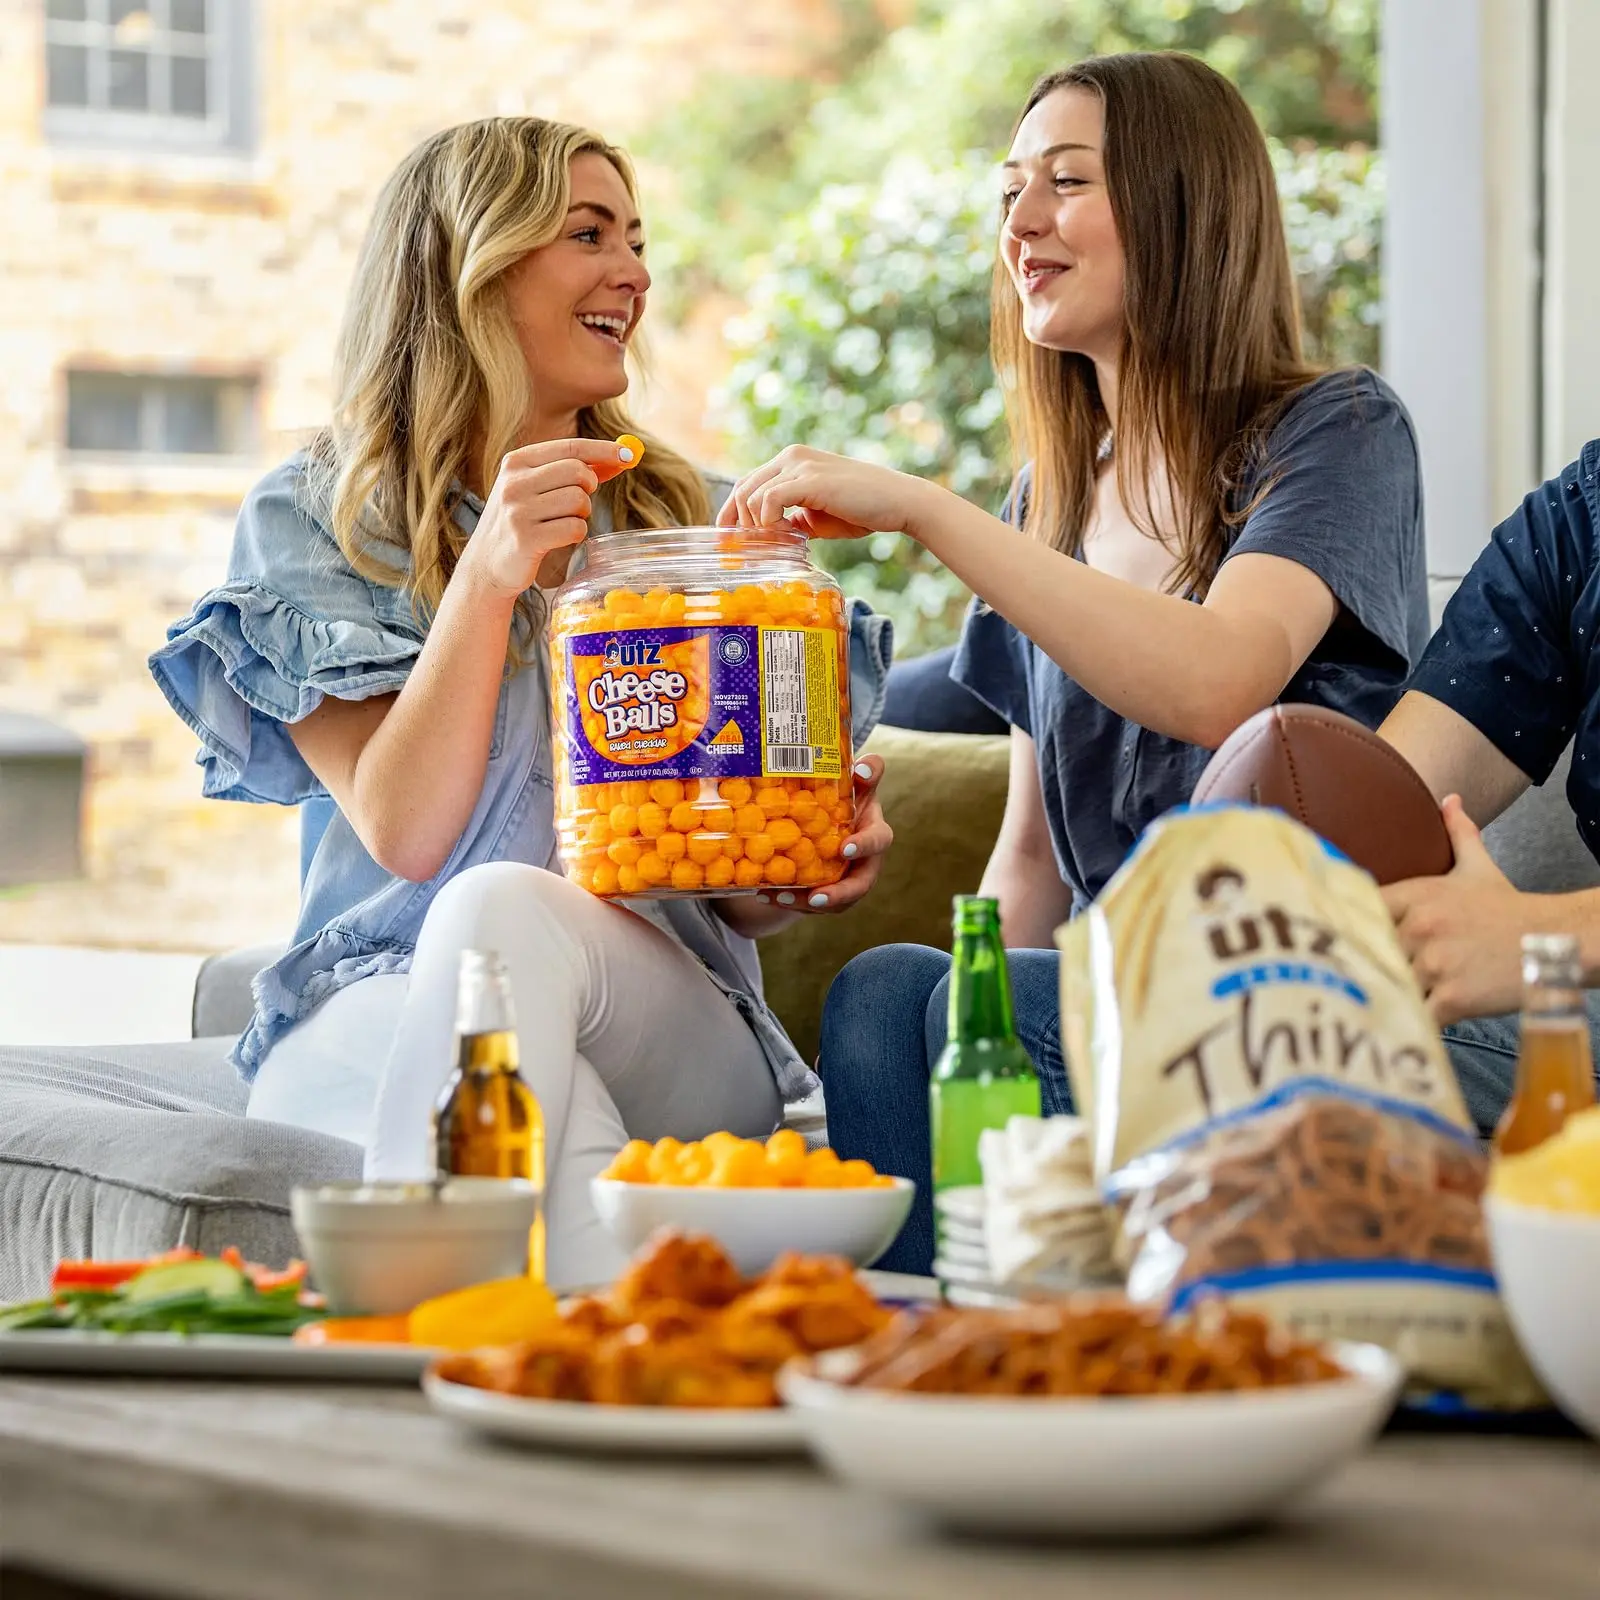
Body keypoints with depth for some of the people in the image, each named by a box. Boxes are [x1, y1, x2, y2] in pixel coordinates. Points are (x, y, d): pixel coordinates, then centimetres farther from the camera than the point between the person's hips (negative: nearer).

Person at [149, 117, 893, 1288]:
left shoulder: (699, 524, 16)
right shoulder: (313, 522, 7)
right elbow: (403, 834, -7)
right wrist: (491, 576, -18)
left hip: (668, 1030, 2)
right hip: (377, 1018, -1)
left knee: (505, 910, -35)